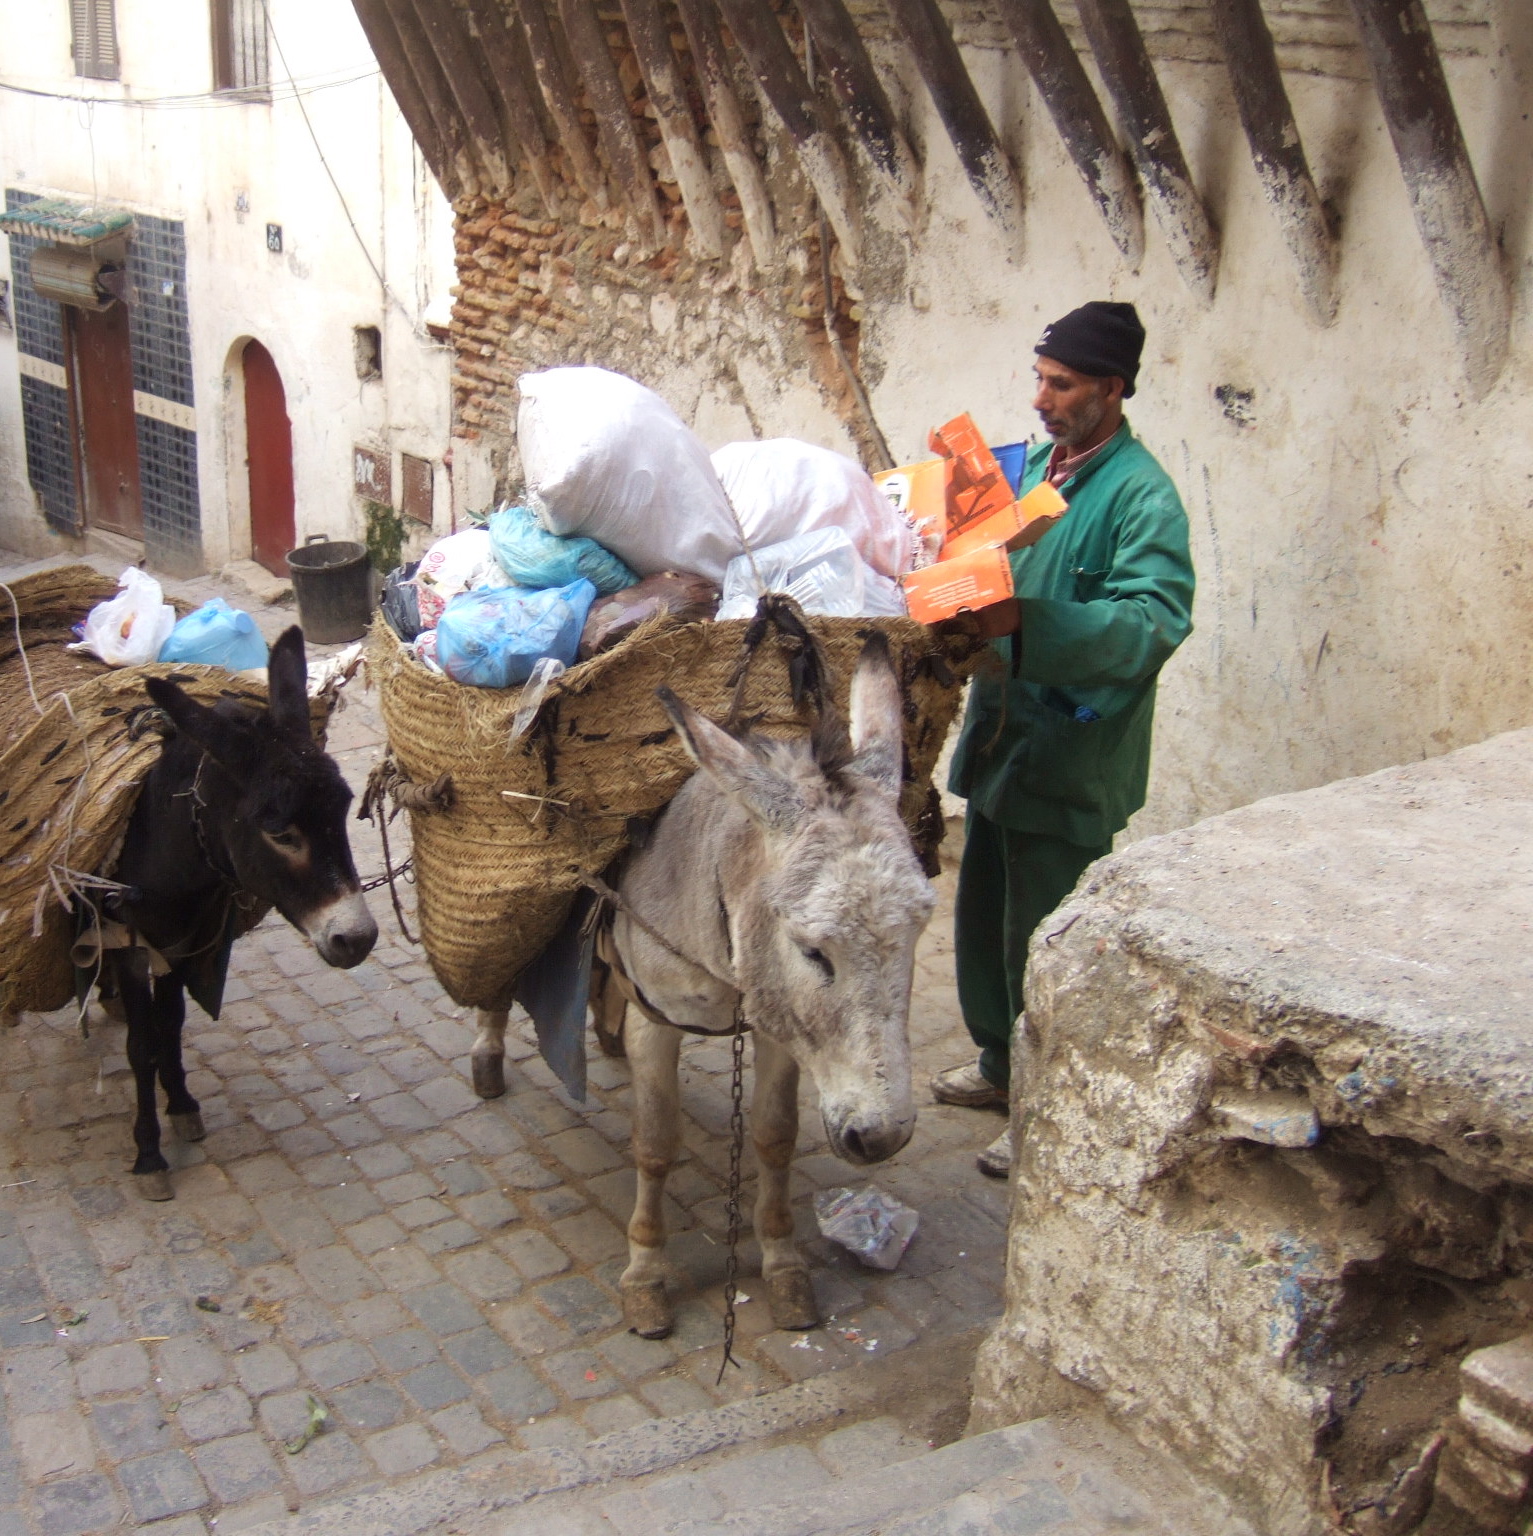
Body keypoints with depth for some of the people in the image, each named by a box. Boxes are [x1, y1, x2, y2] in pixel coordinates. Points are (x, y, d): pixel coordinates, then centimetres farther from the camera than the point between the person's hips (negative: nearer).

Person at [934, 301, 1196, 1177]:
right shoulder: (1034, 463, 9)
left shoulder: (1142, 494, -16)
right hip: (1002, 734, 8)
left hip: (1072, 753, -8)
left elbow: (1155, 621, -26)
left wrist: (1026, 622, -34)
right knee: (986, 915, 19)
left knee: (1045, 939, 1)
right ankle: (1003, 1063, 39)